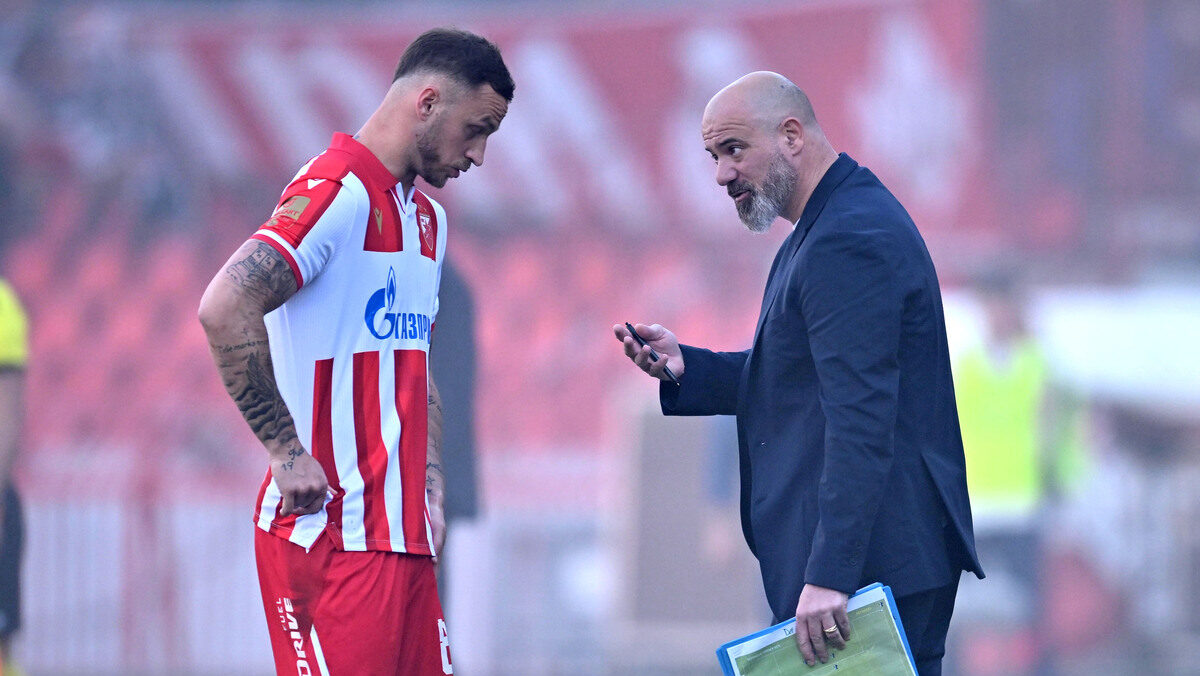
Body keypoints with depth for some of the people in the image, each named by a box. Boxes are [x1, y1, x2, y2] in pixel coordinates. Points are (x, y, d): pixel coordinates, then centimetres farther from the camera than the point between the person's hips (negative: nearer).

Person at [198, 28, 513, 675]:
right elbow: (225, 308, -23)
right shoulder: (339, 191, -11)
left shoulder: (427, 219, 20)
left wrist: (429, 489, 15)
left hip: (404, 536, 9)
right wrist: (286, 451, -19)